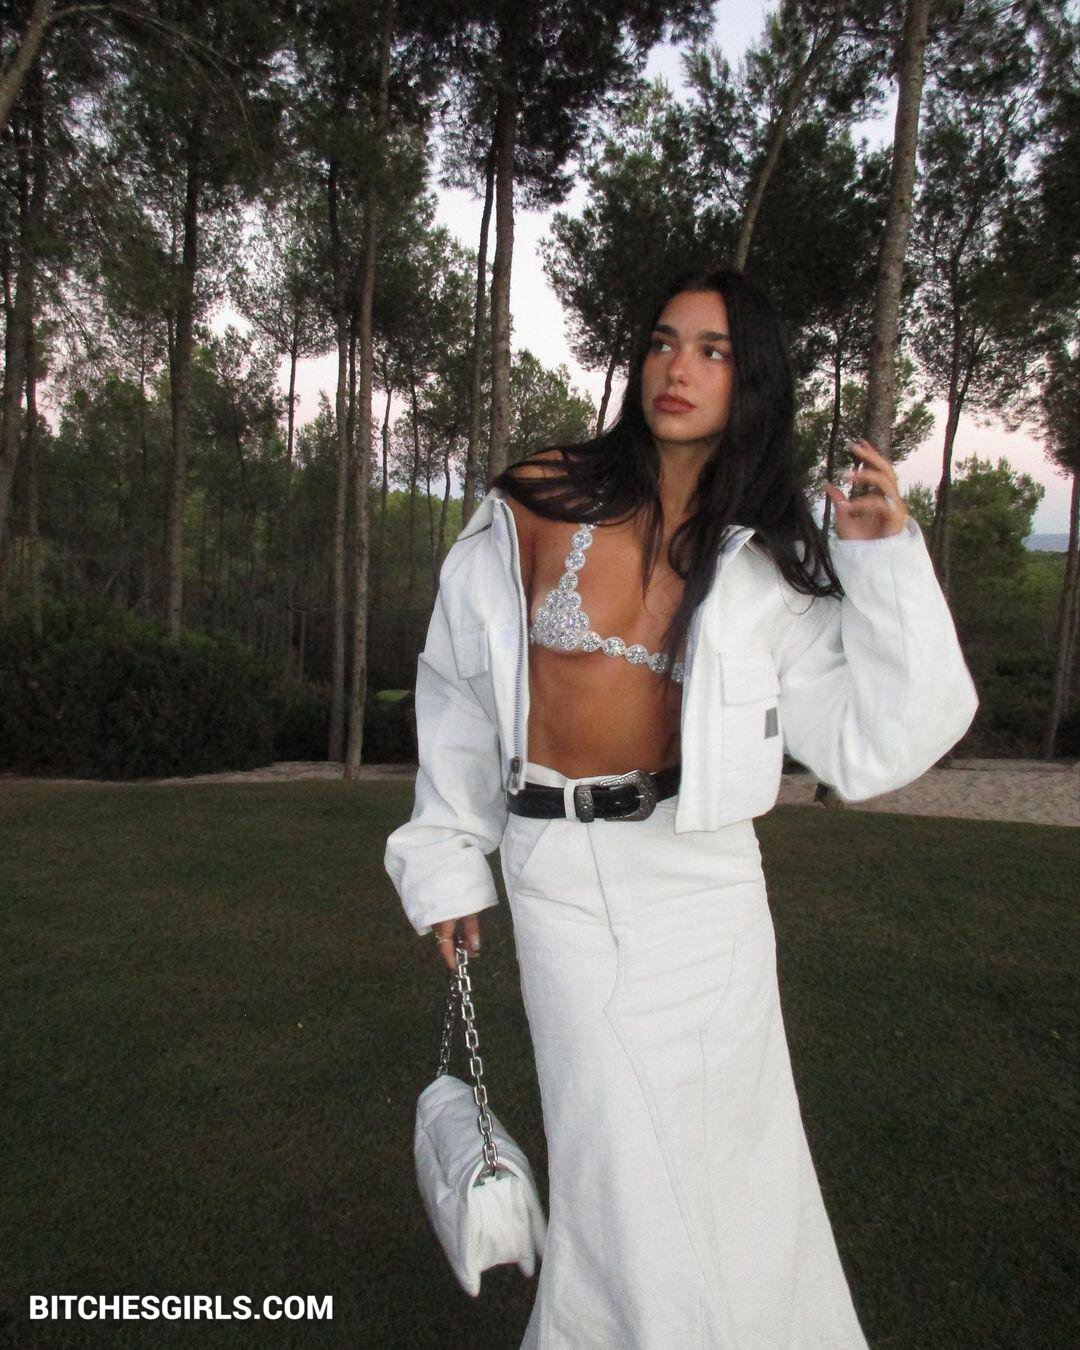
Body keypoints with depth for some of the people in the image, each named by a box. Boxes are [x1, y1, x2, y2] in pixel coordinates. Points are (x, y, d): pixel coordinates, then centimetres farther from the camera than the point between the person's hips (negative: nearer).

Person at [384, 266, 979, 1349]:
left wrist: (886, 562, -11)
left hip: (699, 865, 2)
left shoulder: (770, 562, -1)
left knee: (722, 1132, 12)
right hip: (557, 868, -1)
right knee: (622, 1153, 3)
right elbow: (456, 691, 3)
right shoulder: (540, 500, -5)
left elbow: (867, 750, -6)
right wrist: (446, 861, 6)